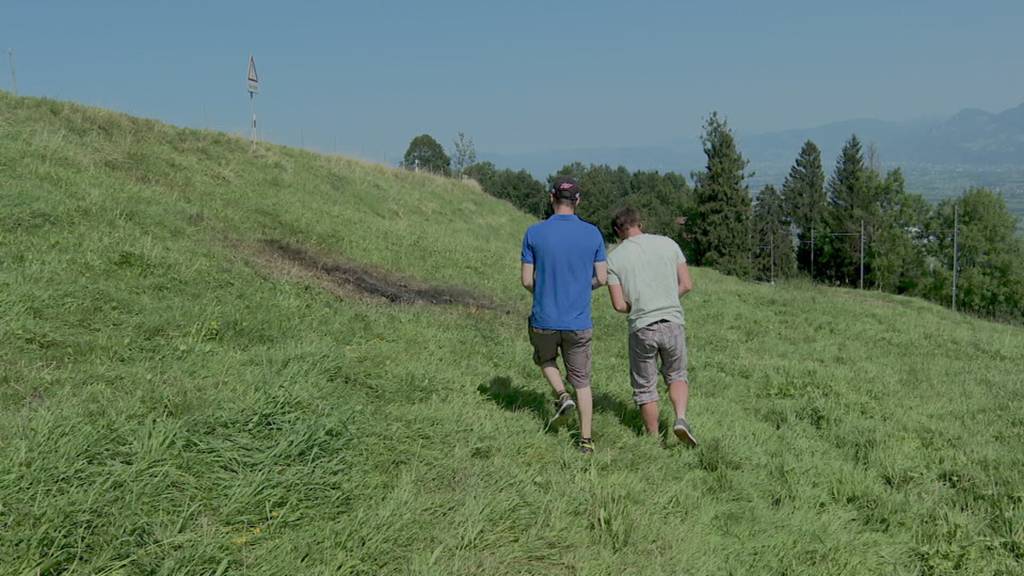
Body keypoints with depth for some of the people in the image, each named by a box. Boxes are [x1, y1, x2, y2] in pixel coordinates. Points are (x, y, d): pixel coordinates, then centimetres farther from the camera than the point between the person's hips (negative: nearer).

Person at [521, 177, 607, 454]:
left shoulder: (534, 233, -7)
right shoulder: (592, 233, -4)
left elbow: (527, 281, -5)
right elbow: (602, 278, 0)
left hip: (544, 320, -1)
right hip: (579, 323, 1)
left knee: (545, 359, 31)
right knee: (581, 381, 15)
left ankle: (561, 395, 7)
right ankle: (586, 439, 13)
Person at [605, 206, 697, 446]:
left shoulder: (614, 258, -2)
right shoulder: (668, 244, 2)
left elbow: (619, 305, -6)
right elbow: (687, 284, 4)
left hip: (641, 328, -1)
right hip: (672, 322, 2)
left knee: (645, 387, 14)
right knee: (677, 375, 21)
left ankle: (654, 440, 21)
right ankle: (681, 419, -1)